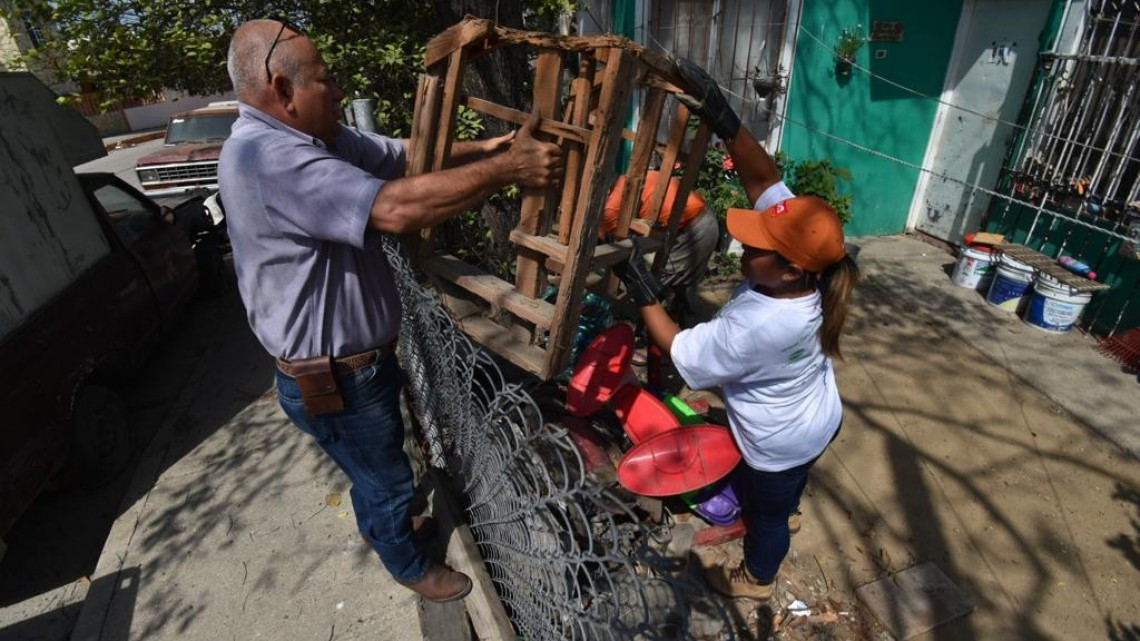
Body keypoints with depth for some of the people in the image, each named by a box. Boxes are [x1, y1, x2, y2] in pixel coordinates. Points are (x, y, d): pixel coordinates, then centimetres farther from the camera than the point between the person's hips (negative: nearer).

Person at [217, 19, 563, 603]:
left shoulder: (316, 138, 2)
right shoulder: (265, 156, -30)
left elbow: (404, 155, 4)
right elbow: (395, 209, -41)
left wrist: (486, 148, -9)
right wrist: (507, 170, -34)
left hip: (357, 359, 9)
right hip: (333, 380, -9)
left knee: (373, 466, 32)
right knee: (389, 478, 15)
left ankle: (374, 524, 59)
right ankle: (409, 567, 42)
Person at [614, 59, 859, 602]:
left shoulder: (758, 328, -44)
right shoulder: (804, 274, -24)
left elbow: (682, 354, -29)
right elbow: (764, 177, -25)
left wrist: (643, 293, -29)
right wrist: (723, 120, -36)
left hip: (781, 443, -7)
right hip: (819, 419, 7)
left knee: (766, 509, 23)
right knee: (787, 487, 38)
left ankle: (756, 579, 53)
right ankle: (788, 511, 71)